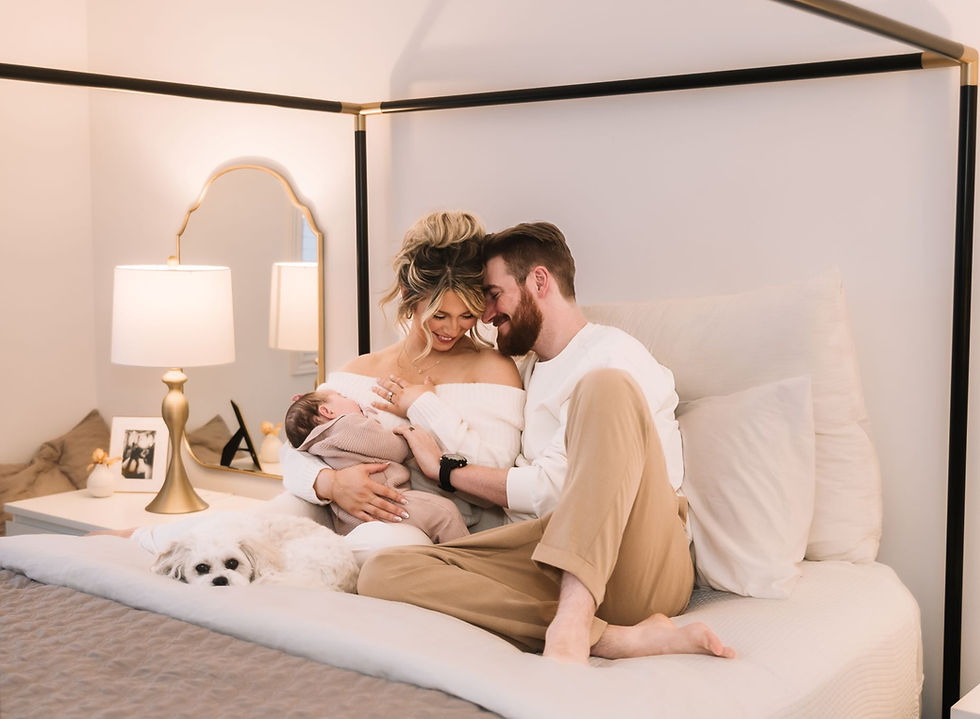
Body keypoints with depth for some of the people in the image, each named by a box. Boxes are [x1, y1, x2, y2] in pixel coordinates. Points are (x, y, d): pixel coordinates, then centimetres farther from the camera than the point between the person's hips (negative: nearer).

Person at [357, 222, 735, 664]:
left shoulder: (611, 354, 3)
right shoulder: (527, 373, 31)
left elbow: (552, 490, -7)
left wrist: (445, 469, 3)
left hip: (640, 567, -6)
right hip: (550, 573, 6)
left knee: (605, 388, -29)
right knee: (382, 573, -19)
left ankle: (571, 625, -40)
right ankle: (612, 637, -31)